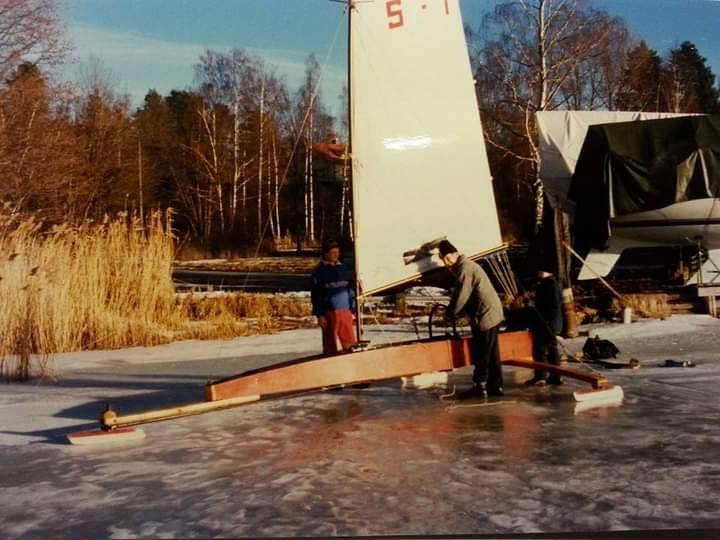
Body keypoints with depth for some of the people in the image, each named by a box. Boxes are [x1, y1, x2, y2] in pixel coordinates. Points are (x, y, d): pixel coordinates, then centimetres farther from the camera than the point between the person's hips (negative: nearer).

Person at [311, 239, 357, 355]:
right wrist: (319, 315, -9)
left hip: (345, 311, 4)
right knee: (331, 347, 3)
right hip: (330, 312, -4)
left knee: (350, 344, 3)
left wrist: (352, 308, 13)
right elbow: (316, 295, -5)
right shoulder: (320, 271, -3)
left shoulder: (343, 268, 11)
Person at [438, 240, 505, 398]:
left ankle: (480, 387, 1)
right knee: (491, 354, 14)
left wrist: (451, 314, -1)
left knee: (480, 354, -4)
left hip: (485, 315, -10)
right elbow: (464, 296, 20)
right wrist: (455, 312, 11)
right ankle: (495, 386, 19)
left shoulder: (465, 269, -15)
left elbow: (461, 296, -16)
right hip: (493, 313, 10)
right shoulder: (468, 265, 17)